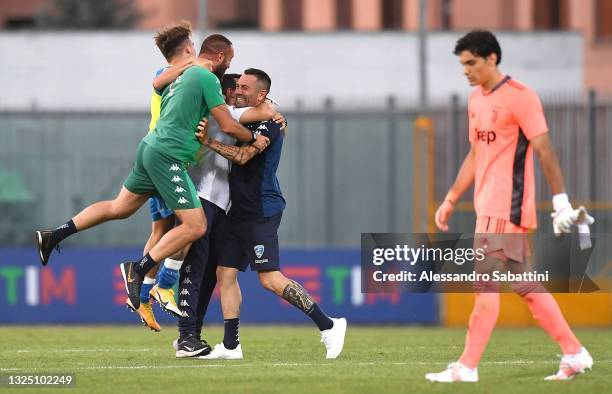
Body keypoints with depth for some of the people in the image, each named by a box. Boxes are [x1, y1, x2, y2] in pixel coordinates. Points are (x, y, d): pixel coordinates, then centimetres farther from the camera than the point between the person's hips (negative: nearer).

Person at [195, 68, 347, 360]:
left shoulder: (267, 123, -12)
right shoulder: (244, 119, 17)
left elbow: (243, 156, -25)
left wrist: (209, 141, -26)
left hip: (261, 212, -10)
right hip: (239, 211, 10)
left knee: (270, 279, -14)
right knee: (225, 273, 5)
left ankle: (328, 325, -9)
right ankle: (230, 345, 8)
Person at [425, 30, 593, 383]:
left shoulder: (520, 97, -11)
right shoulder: (476, 99, 15)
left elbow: (544, 150, -14)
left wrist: (561, 200, -17)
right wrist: (451, 200, 22)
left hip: (506, 207, -9)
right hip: (488, 206, 9)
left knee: (487, 285, -9)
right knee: (525, 286, 10)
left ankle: (467, 367, -7)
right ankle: (574, 354, 15)